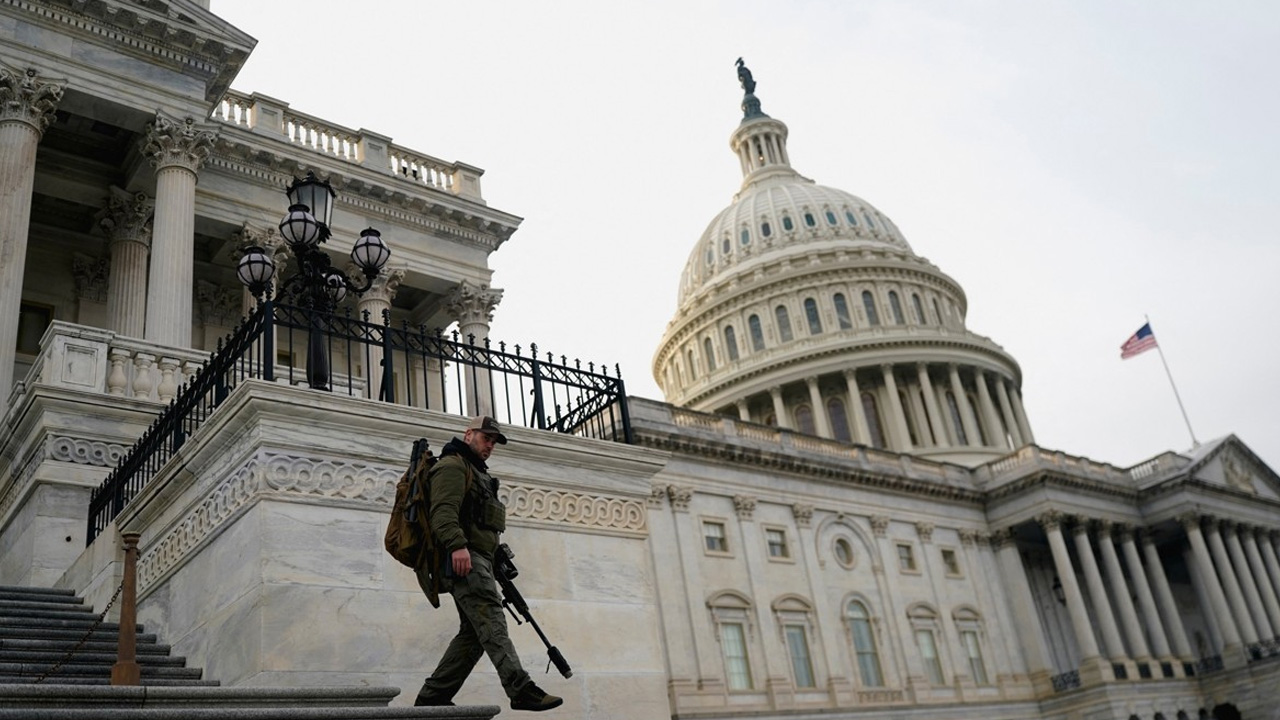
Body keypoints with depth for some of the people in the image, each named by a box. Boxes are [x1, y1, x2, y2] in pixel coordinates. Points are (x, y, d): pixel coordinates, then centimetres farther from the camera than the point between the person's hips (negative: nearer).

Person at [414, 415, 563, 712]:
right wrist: (457, 545, -31)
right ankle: (521, 690, -30)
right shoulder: (453, 465, 0)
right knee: (492, 621, -20)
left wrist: (497, 563, 26)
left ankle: (432, 696, 6)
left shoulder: (477, 473, 32)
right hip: (462, 558, -10)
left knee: (474, 632, 4)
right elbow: (444, 509, -17)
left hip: (477, 559, 10)